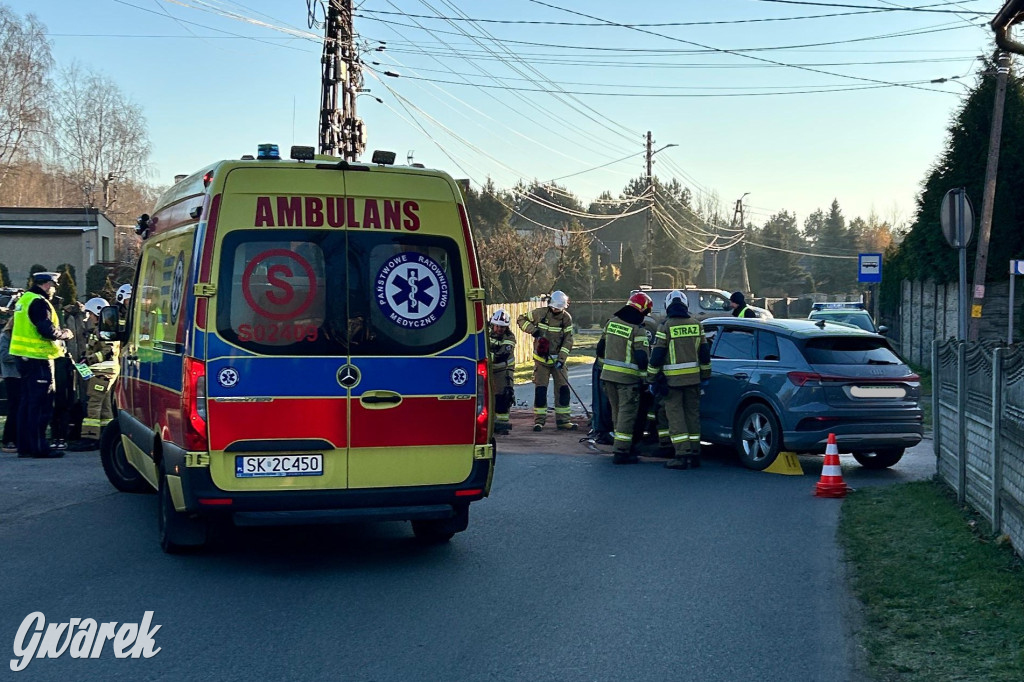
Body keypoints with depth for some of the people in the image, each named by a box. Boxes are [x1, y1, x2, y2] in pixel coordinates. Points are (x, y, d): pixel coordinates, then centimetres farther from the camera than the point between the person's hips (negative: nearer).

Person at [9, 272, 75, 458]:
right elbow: (48, 330, -22)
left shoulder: (25, 299, 17)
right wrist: (65, 334, -4)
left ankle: (24, 446, 17)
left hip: (24, 358, 10)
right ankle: (39, 447, -5)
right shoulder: (39, 302, -15)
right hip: (38, 359, -10)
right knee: (41, 404, -6)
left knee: (27, 403, 13)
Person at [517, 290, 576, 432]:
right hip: (541, 359, -2)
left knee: (563, 389, 0)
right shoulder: (539, 313, -7)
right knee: (540, 389, -3)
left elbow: (568, 340, -6)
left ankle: (563, 420, 7)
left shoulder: (567, 318, -4)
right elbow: (521, 319, 3)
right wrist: (533, 330, -14)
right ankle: (539, 421, 4)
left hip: (558, 360, 2)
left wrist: (561, 358, -16)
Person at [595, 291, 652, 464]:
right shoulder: (638, 330, -13)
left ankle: (623, 446, 28)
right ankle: (620, 452, -5)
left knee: (617, 412, 18)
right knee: (627, 414, -2)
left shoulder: (611, 323, 8)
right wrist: (644, 376, -4)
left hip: (608, 375, 7)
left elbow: (600, 349, 17)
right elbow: (642, 358, -17)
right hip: (627, 378, -7)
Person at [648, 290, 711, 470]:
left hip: (672, 379, -4)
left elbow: (657, 356, -8)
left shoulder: (666, 327, -8)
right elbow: (705, 353, 10)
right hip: (693, 378, 5)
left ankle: (682, 454, -9)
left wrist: (652, 379, -1)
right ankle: (694, 454, 13)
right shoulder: (696, 325, 6)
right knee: (693, 414, 11)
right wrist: (705, 375, 19)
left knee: (675, 415, -2)